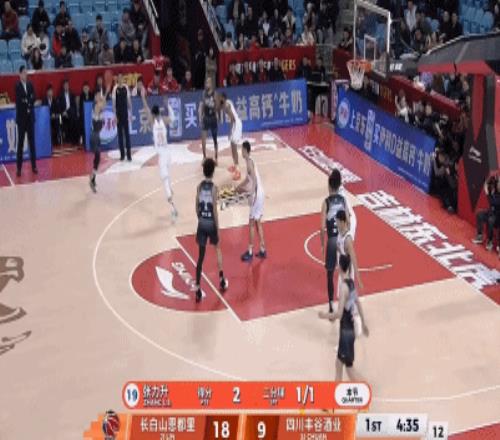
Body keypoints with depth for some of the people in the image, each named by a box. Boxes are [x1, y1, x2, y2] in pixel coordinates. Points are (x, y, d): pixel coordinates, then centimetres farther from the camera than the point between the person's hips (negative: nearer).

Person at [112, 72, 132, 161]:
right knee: (120, 134, 4)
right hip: (118, 114, -2)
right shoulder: (115, 88, -7)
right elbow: (114, 102, -6)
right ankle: (122, 154, 11)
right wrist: (115, 115, -10)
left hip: (125, 113, 2)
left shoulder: (126, 87, 2)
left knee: (127, 133, 3)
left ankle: (129, 154, 5)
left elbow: (129, 99, 8)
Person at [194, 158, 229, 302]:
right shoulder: (214, 187, -12)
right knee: (218, 249, 23)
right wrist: (218, 228, -8)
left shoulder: (199, 186, 1)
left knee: (201, 256, 3)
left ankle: (198, 289, -2)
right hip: (211, 223, -3)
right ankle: (221, 280, 27)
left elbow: (197, 207, 4)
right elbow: (215, 210, -14)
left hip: (201, 223, 3)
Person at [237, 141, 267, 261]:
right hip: (260, 194, 9)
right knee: (258, 223, 16)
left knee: (251, 224, -2)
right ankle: (262, 250, 21)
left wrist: (253, 195, -29)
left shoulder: (249, 162, -14)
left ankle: (250, 252, 3)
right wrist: (240, 186, 46)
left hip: (256, 195, -9)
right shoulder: (250, 161, 15)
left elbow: (255, 181, -25)